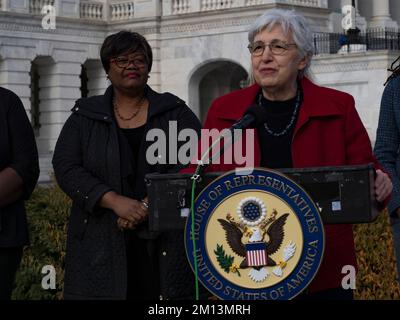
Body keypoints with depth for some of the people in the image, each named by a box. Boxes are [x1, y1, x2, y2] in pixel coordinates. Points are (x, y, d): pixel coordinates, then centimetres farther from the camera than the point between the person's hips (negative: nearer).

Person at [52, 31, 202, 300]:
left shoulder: (175, 112, 10)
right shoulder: (85, 116, 11)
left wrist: (149, 204, -15)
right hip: (102, 244, 1)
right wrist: (116, 201, -15)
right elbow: (66, 168, 0)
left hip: (165, 244, 0)